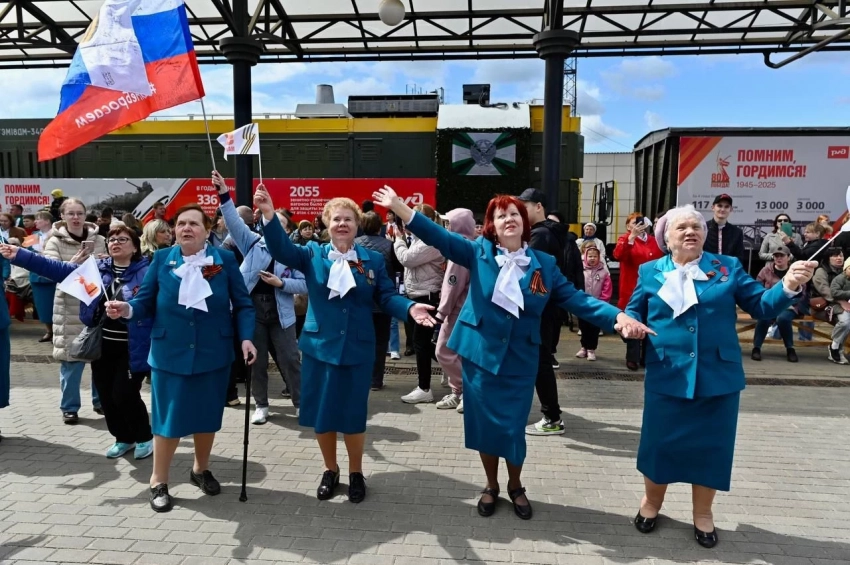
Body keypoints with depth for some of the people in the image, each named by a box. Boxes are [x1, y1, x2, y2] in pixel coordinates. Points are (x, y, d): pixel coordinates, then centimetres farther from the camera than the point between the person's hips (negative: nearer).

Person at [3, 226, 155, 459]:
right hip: (102, 346, 6)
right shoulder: (96, 268, 8)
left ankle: (144, 437, 20)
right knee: (106, 396, 12)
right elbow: (57, 268, 5)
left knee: (124, 395, -4)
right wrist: (20, 256, -1)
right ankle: (123, 438, 32)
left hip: (131, 349, -6)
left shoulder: (146, 272, -9)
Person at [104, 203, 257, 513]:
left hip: (213, 353, 1)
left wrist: (246, 338, -14)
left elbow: (242, 304, -2)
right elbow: (146, 302, 0)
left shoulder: (224, 259, -3)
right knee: (168, 418, 5)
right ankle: (159, 482, 25)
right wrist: (127, 309, -21)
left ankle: (201, 469, 38)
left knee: (207, 415, 14)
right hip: (170, 353, 0)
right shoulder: (161, 259, 0)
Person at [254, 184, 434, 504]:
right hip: (319, 346, 1)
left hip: (357, 349, -1)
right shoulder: (313, 254, 0)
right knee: (321, 413, 11)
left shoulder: (373, 260, 1)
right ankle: (330, 471, 33)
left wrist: (410, 308, -22)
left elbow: (387, 298, -2)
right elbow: (281, 250, -15)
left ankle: (356, 473, 30)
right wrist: (269, 216, -31)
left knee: (353, 414, 8)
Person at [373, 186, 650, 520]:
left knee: (513, 428, 7)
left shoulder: (544, 264, 0)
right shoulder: (479, 253, -2)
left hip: (519, 360, 0)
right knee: (485, 425, 11)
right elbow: (439, 237, -11)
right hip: (480, 354, 0)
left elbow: (576, 299, -4)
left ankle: (515, 487, 35)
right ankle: (491, 486, 35)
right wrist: (398, 206, -21)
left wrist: (619, 318, -18)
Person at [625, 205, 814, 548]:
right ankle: (651, 503, 34)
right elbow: (633, 312, 8)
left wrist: (789, 286, -17)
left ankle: (702, 513, 33)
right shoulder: (650, 272, 3)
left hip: (718, 376, 1)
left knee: (711, 445, 12)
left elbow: (761, 306, 0)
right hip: (667, 377, 0)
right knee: (658, 442, 9)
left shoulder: (728, 267, 3)